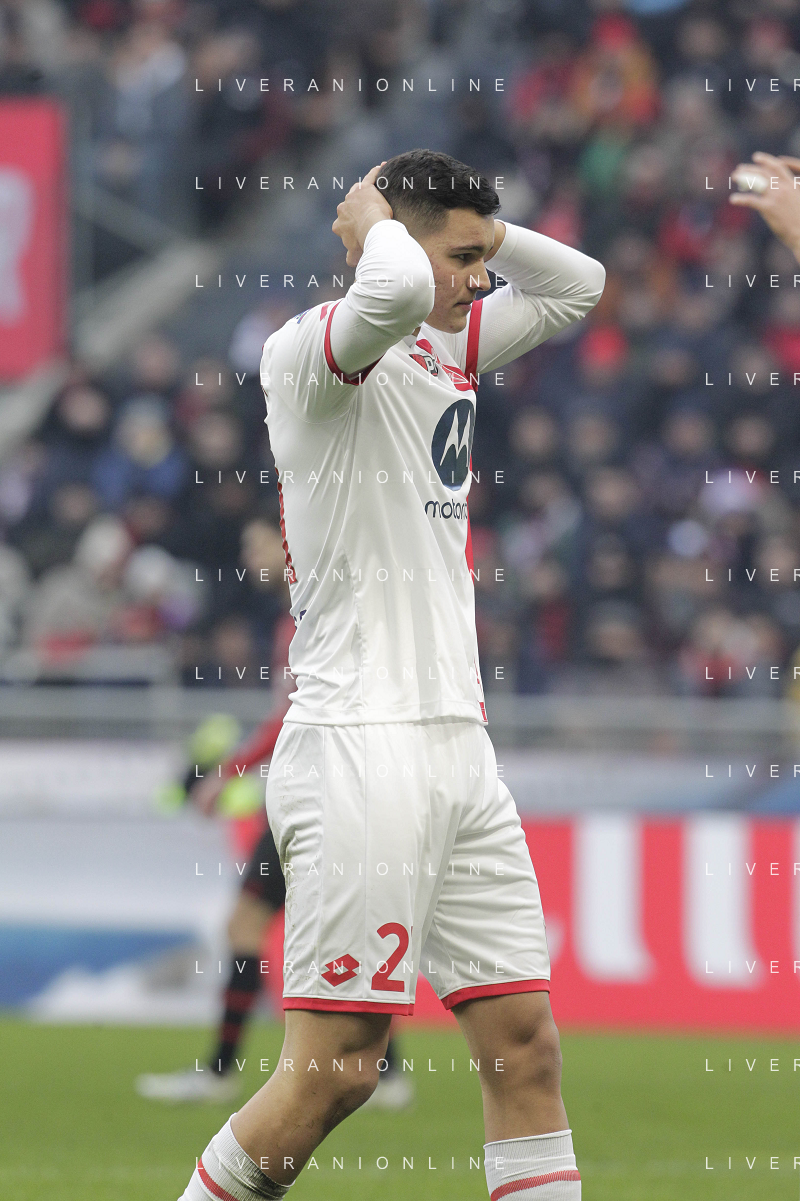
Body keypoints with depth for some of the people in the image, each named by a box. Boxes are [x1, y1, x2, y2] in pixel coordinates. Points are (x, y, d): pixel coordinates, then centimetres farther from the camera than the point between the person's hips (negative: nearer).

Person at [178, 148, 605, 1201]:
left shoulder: (448, 351, 17)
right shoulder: (310, 351, -9)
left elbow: (577, 284, 29)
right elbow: (399, 288, -31)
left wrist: (472, 223, 14)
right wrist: (376, 215, -10)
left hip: (458, 748, 9)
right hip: (358, 749, -9)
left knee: (526, 1044, 4)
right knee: (336, 1069, -12)